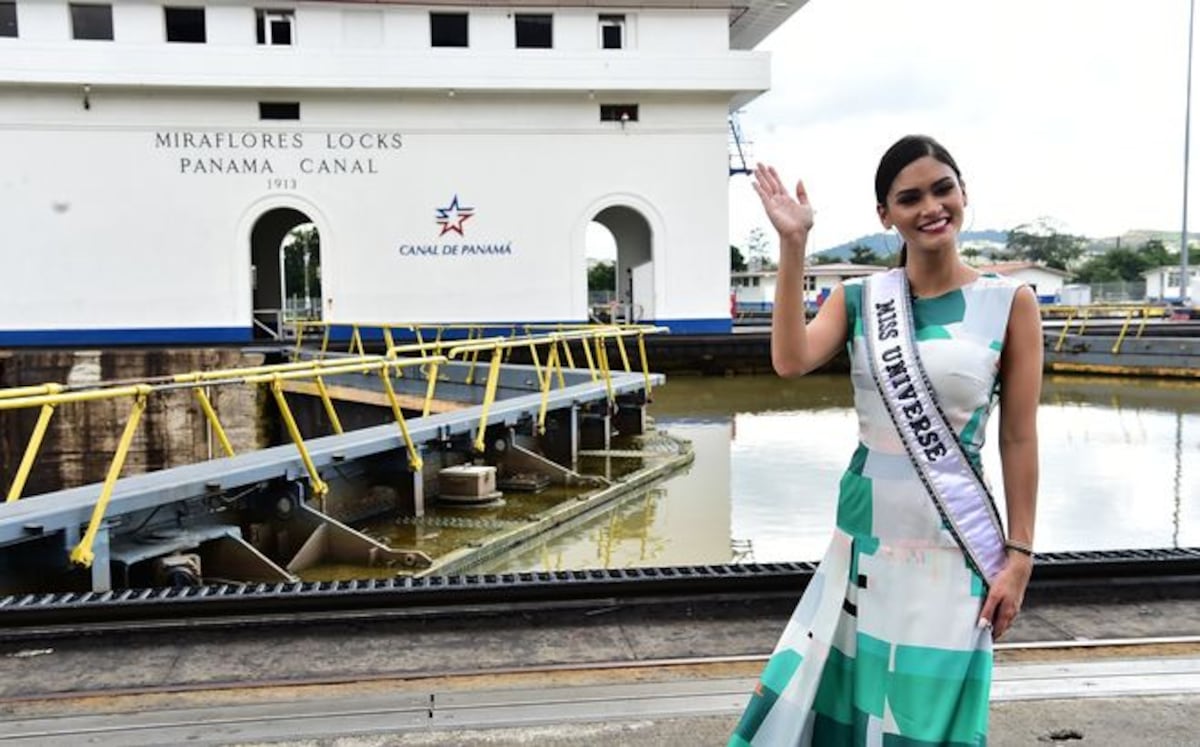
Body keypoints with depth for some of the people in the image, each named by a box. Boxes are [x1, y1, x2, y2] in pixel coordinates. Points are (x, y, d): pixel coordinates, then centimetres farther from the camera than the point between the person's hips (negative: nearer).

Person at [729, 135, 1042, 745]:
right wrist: (792, 246, -20)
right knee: (838, 693, 10)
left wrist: (1019, 553, -4)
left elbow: (1019, 437, -3)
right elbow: (790, 361, -18)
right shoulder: (858, 298, 1)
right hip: (865, 535, 2)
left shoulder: (1009, 303, -4)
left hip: (954, 541, -2)